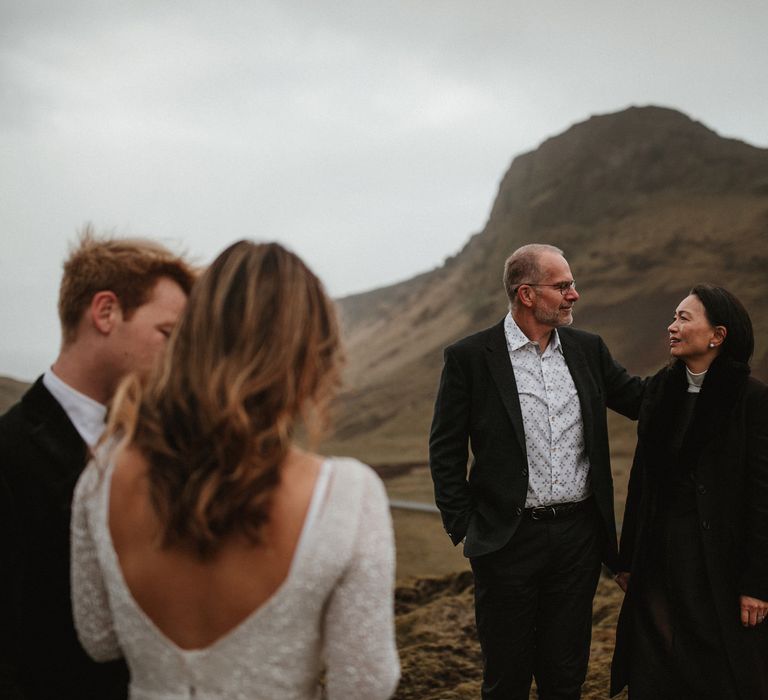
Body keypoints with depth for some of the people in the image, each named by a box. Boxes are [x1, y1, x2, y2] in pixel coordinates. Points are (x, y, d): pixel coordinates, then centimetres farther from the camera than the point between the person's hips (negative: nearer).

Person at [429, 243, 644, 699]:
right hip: (509, 538, -3)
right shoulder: (470, 357, -7)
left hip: (579, 536, 4)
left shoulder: (588, 349, 6)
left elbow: (642, 401, 14)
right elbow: (445, 451, -4)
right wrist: (462, 526, -7)